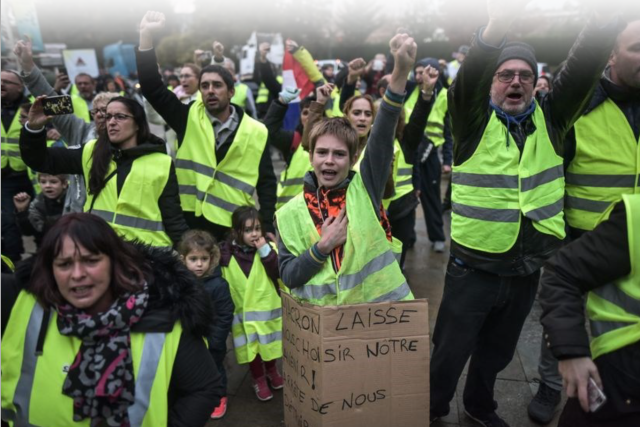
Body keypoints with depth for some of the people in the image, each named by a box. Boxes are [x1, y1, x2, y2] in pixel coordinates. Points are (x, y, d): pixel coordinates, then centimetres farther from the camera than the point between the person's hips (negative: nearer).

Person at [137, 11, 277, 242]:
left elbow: (267, 183, 1)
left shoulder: (256, 132, 0)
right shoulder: (189, 117, 4)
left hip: (234, 228, -1)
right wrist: (146, 35, -10)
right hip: (188, 220, 1)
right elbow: (152, 87, -2)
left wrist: (268, 228, -5)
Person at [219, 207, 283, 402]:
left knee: (270, 344, 19)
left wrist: (266, 251, -25)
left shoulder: (268, 248, -9)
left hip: (268, 306, 1)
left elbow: (279, 274, -19)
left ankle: (271, 370, 45)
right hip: (243, 309, -1)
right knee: (251, 347, 11)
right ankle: (258, 380, 32)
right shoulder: (226, 253, -10)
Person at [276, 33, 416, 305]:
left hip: (381, 310, 0)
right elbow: (288, 276, 1)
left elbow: (383, 134, -15)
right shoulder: (290, 214, 1)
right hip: (322, 320, 1)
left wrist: (401, 71, -27)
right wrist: (321, 247, -14)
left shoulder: (365, 187, -1)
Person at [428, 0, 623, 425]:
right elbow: (468, 78, -26)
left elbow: (584, 68, -9)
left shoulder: (550, 119, 3)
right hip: (474, 266, -4)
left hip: (527, 269, 4)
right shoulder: (475, 119, -7)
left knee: (498, 350, 24)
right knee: (450, 352, 8)